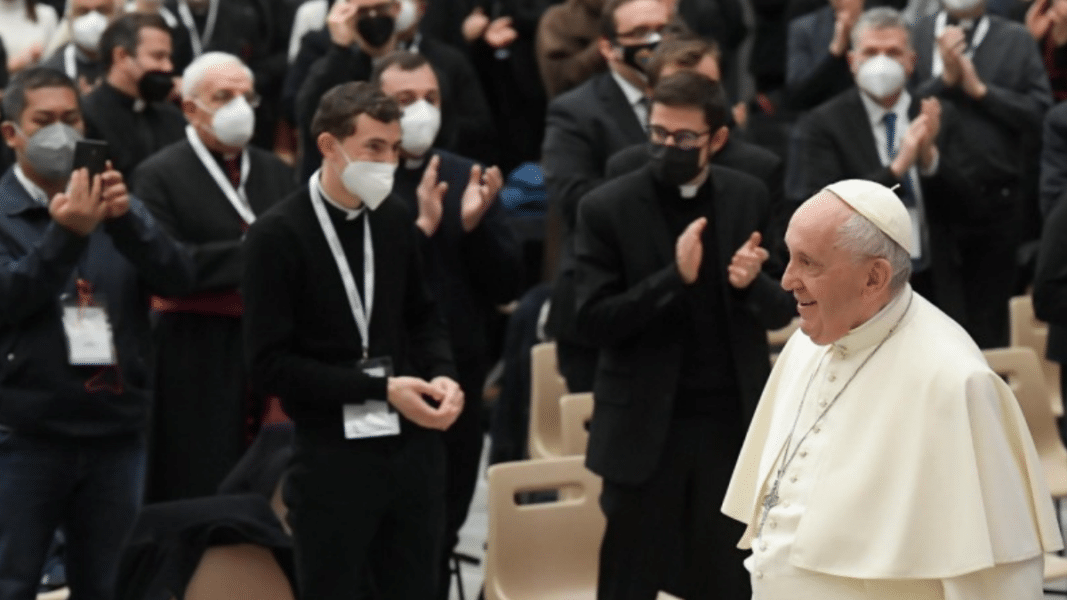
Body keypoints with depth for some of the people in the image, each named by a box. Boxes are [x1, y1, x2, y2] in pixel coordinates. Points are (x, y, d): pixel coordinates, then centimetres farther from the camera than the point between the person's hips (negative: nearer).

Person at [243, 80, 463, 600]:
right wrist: (379, 388, -17)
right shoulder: (278, 235, -11)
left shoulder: (394, 219, 4)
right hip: (333, 458, -5)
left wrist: (442, 375, -4)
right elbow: (271, 363, -12)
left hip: (412, 446, 5)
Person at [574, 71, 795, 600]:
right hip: (646, 428, -2)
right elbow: (593, 322, -11)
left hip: (732, 424, 2)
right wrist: (675, 277, -23)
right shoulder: (607, 208, -7)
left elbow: (781, 310, 6)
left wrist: (752, 282, -17)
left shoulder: (748, 198, 3)